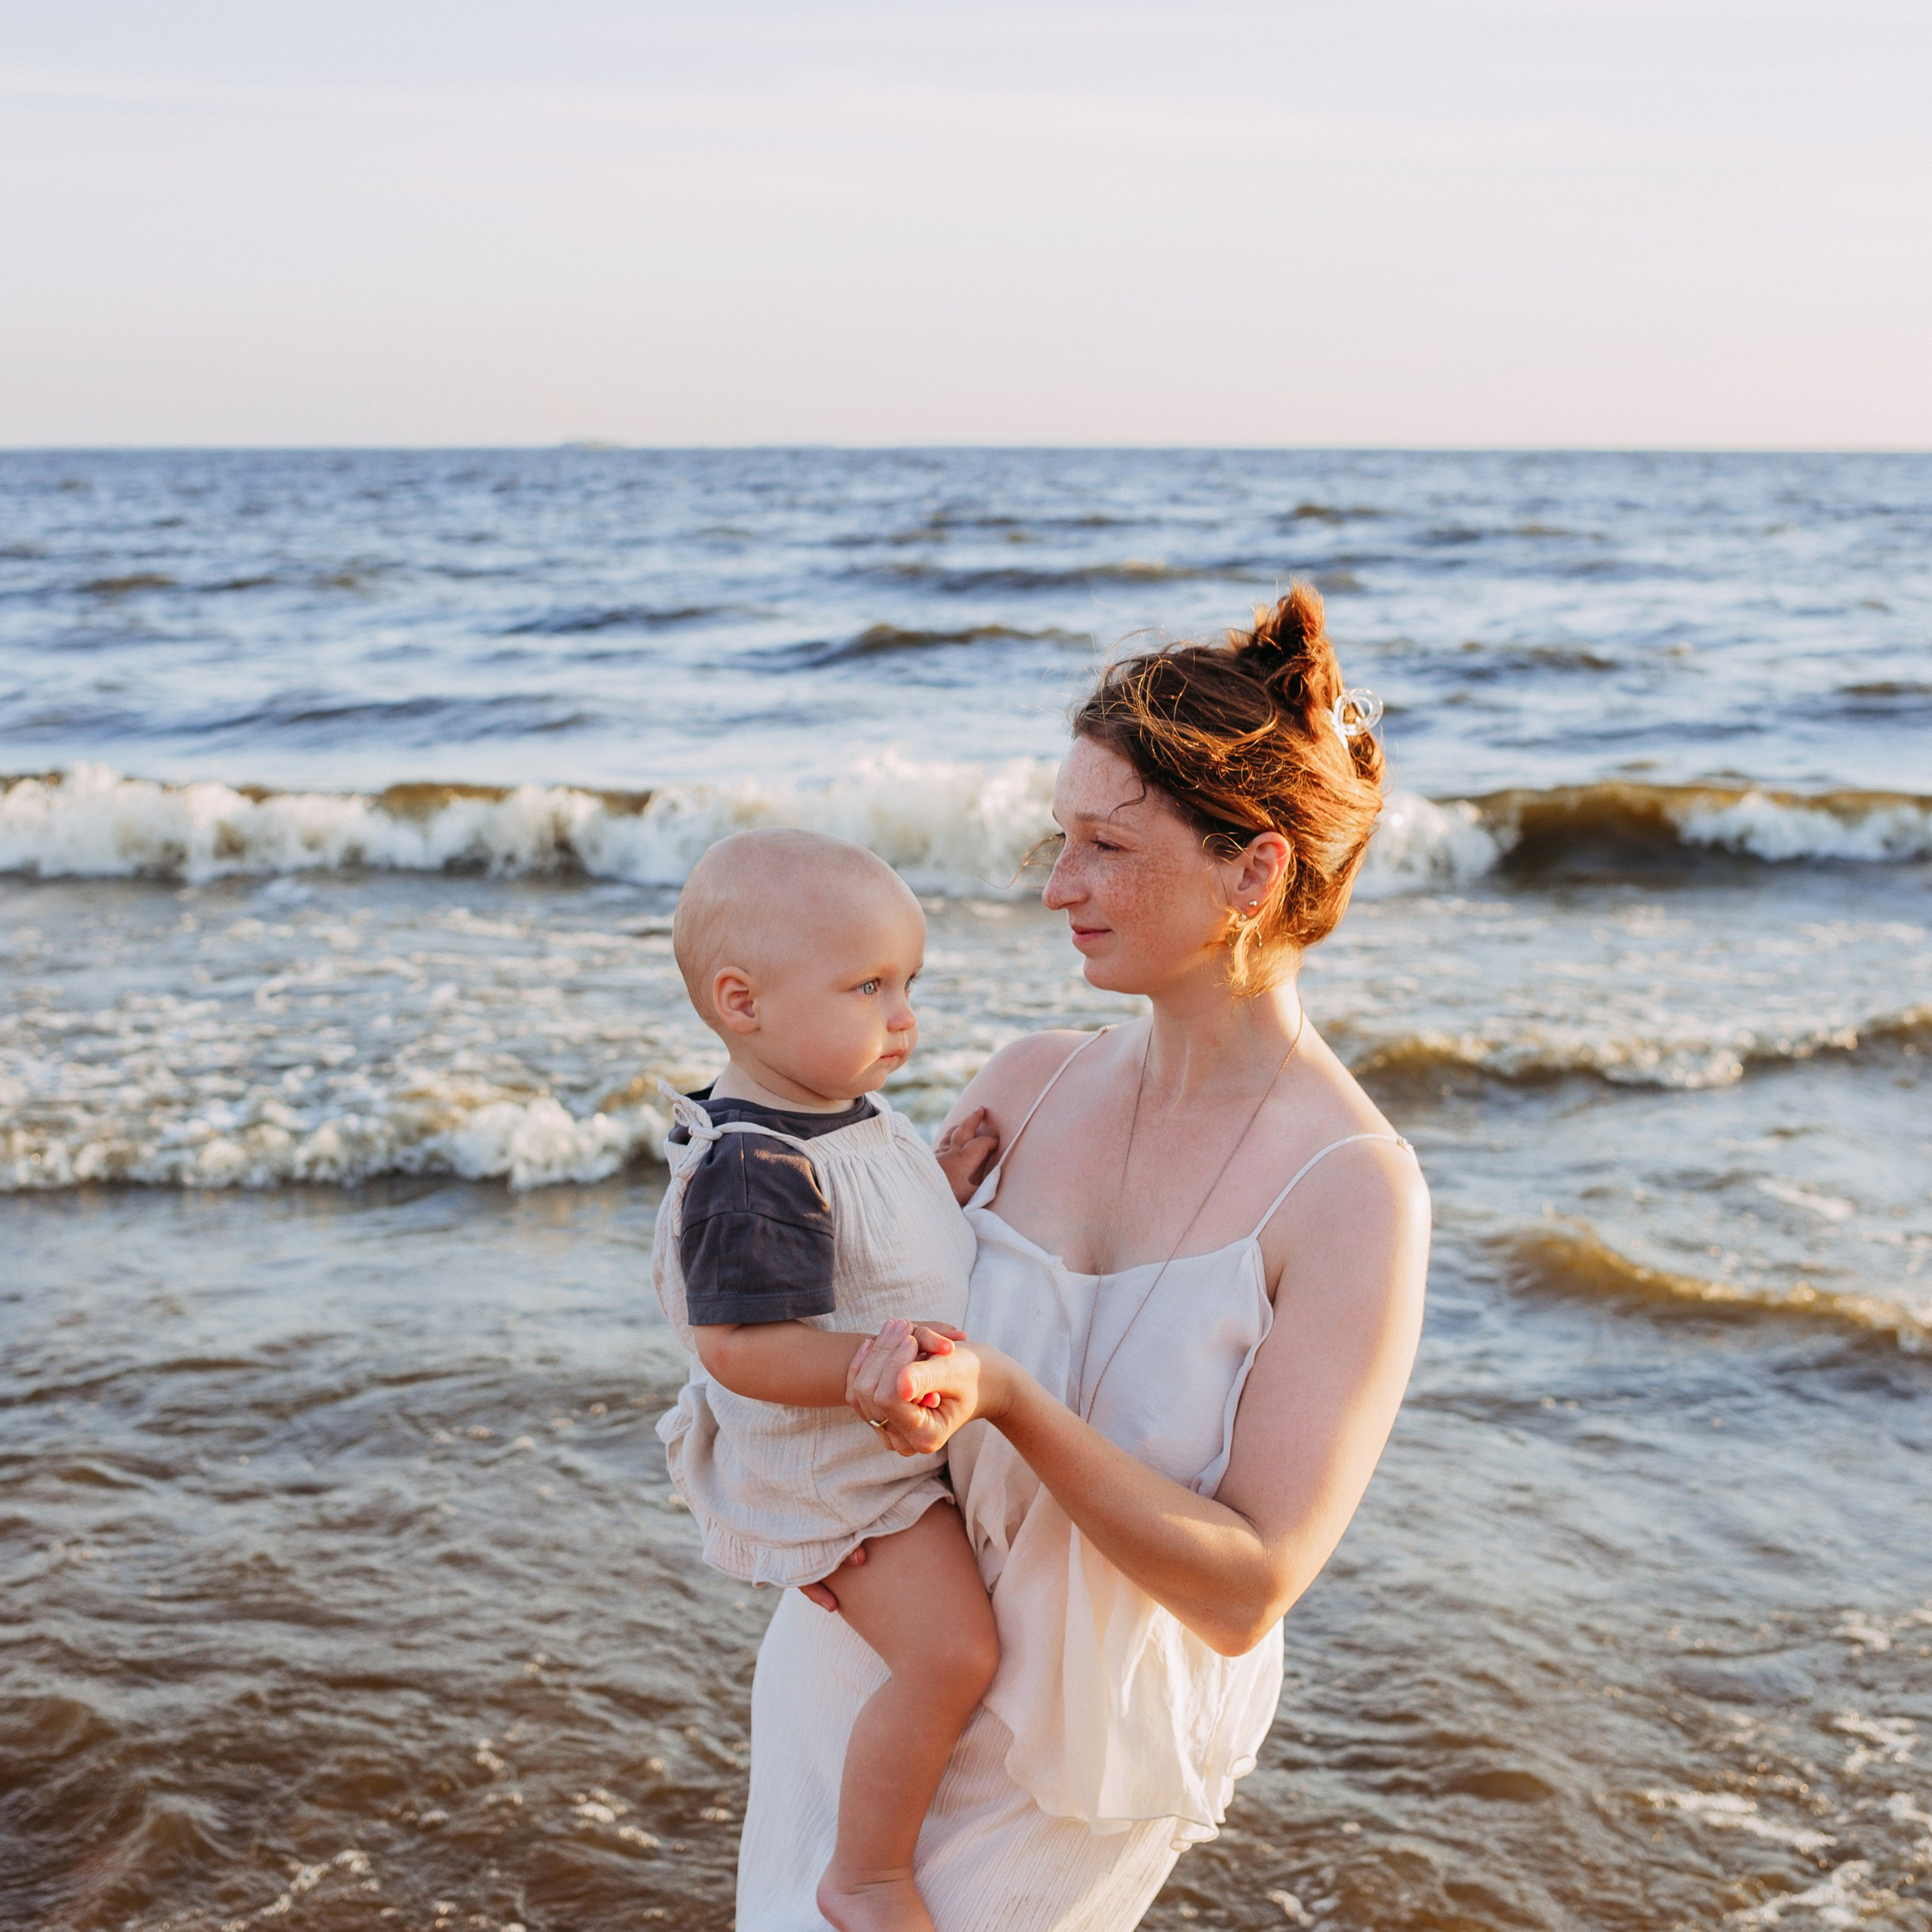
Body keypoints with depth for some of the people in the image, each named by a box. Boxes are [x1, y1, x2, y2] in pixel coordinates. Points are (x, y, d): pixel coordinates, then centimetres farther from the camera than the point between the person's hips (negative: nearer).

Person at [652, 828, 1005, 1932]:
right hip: (835, 1475, -10)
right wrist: (875, 1363, -42)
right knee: (950, 1653, -18)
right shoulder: (753, 1168, -30)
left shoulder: (851, 1116, 2)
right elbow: (736, 1346, -32)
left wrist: (947, 1178, 2)